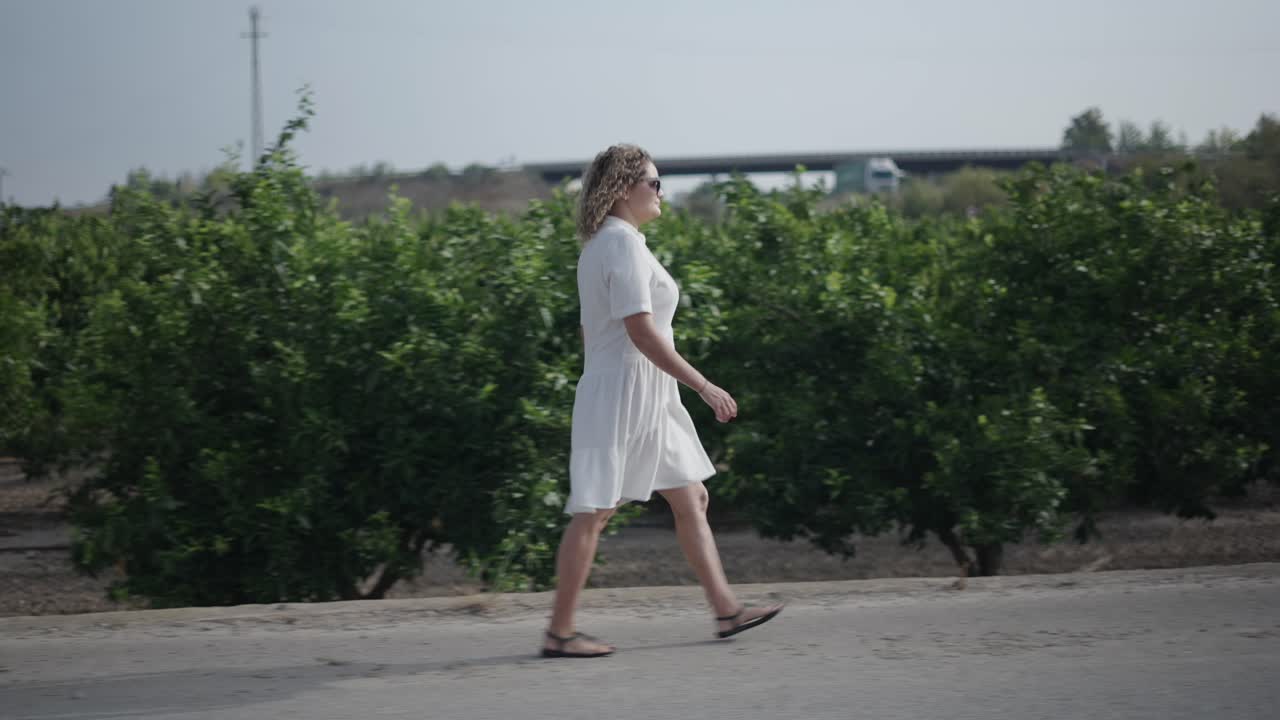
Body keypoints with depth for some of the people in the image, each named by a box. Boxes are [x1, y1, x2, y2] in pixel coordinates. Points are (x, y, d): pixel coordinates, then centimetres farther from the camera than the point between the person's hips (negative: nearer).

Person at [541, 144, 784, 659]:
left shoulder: (599, 245, 14)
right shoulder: (623, 244, -16)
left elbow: (589, 330, 19)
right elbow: (641, 331, -23)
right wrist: (704, 387, -20)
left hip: (644, 400, 10)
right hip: (625, 394, -10)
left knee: (691, 499, 12)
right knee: (593, 512, -5)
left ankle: (725, 609, 14)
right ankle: (559, 633, -1)